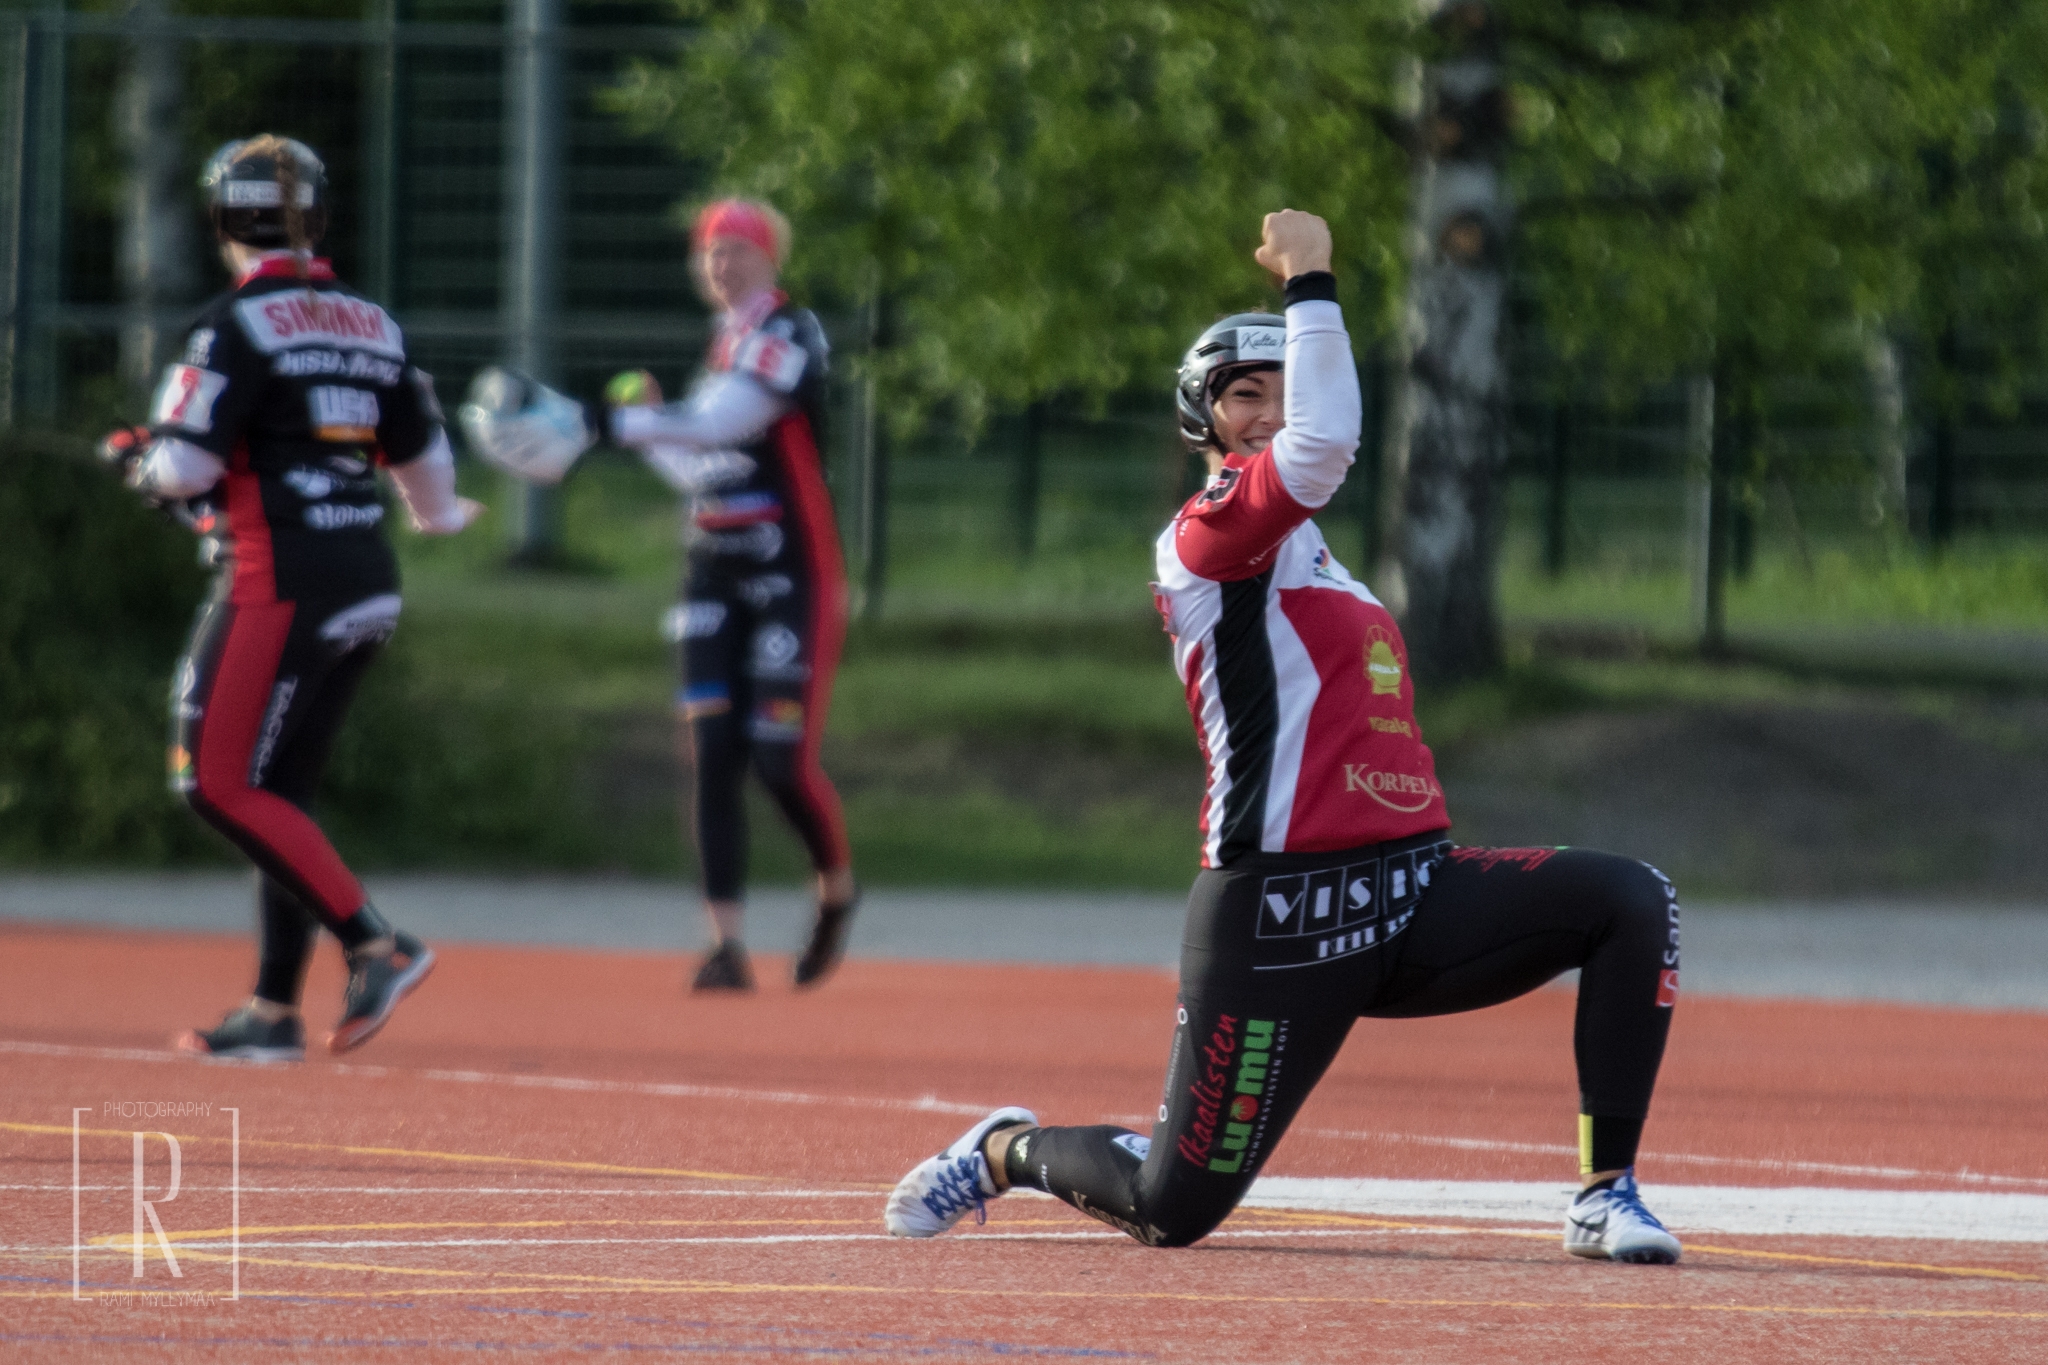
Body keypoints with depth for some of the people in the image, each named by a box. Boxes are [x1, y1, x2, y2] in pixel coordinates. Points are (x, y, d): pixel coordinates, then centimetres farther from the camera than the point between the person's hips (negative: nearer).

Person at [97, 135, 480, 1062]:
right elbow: (423, 458, 19)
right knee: (278, 792, 14)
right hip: (367, 588, 8)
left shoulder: (239, 324, -10)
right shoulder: (370, 324, 11)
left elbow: (182, 467, -14)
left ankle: (374, 943, -14)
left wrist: (133, 457, 9)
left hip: (279, 587, -8)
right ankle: (275, 1011, 12)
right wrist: (438, 518, 42)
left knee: (219, 783, -5)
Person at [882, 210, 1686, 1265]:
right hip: (1281, 919, -8)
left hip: (1416, 897, 8)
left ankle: (1605, 1195, -13)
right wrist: (1309, 284, -17)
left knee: (1630, 902, -13)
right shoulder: (1200, 537, -7)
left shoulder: (1297, 552, 21)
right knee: (1172, 1209, -6)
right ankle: (1009, 1151, 27)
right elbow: (1324, 441, -24)